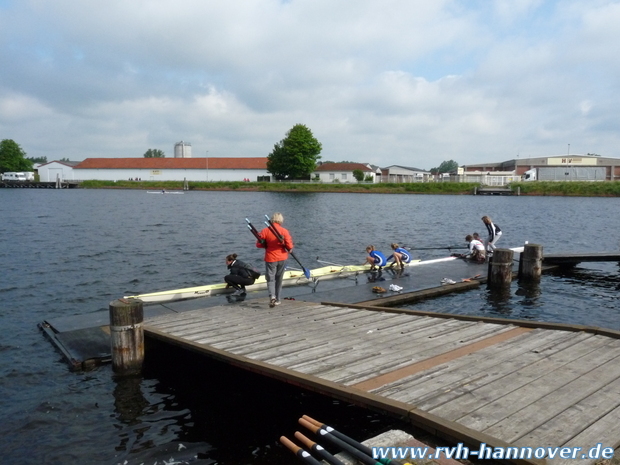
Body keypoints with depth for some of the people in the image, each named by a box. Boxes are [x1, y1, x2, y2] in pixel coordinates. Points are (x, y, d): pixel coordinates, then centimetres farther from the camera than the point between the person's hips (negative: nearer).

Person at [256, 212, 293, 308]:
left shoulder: (265, 231, -8)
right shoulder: (284, 231, -9)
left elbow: (259, 244, -3)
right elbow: (289, 246, -11)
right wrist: (289, 249, 11)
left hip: (270, 259, -1)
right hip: (282, 258, 1)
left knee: (270, 279, 4)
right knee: (279, 279, 16)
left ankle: (272, 296, -20)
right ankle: (277, 300, 22)